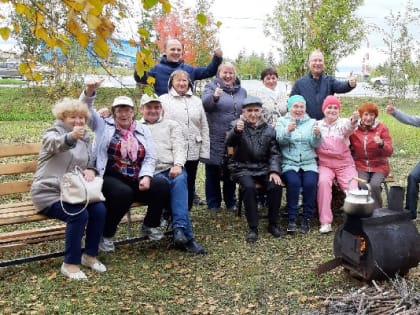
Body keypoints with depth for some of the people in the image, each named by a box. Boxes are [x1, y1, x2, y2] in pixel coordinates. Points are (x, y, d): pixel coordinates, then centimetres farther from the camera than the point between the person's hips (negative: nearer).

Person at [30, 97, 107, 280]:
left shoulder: (85, 138, 16)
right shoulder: (54, 133, -5)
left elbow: (91, 162, 18)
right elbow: (56, 143, -31)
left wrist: (91, 170, -9)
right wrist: (71, 137, -55)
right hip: (49, 193, -6)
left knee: (100, 209, -19)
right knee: (79, 214, -30)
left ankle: (90, 255, -2)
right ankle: (70, 264, -17)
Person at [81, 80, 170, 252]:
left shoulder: (143, 130, 15)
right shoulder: (104, 125, 10)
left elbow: (150, 158, 8)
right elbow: (86, 108, -1)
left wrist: (146, 177, -9)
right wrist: (89, 90, -21)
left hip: (136, 180, 4)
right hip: (110, 178, -3)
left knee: (162, 185, -19)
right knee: (124, 192, -35)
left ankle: (149, 226, 4)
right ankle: (105, 235, -12)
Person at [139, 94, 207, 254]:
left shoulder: (171, 125, 23)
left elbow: (180, 146, 8)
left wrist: (178, 165, -10)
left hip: (174, 169, 1)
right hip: (153, 172, -1)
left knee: (179, 180, -33)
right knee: (166, 184, -32)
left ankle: (179, 229, -39)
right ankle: (186, 236, -32)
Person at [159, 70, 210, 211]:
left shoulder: (197, 101, 15)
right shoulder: (163, 100, 2)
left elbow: (204, 128, 13)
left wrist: (204, 150, 5)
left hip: (193, 151, 4)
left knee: (189, 185, 11)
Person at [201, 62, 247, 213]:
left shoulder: (242, 91, 12)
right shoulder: (211, 87, -2)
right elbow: (205, 103, -23)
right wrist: (214, 96, -43)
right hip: (215, 138, -4)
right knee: (213, 172, 5)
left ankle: (230, 202, 27)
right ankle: (213, 204, 17)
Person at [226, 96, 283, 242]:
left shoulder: (268, 129, 9)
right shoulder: (237, 125, 1)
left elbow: (274, 153, 7)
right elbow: (229, 142, -20)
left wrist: (274, 171, -11)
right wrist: (236, 130, -43)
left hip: (263, 168, 3)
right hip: (243, 167, -2)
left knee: (275, 186, -23)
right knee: (249, 187, -31)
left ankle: (273, 224, -5)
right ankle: (252, 228, -19)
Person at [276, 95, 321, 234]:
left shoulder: (312, 122, 13)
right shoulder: (282, 121, 9)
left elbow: (316, 144, 0)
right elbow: (280, 141, -8)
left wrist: (317, 135, -22)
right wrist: (288, 130, -28)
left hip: (309, 163, 1)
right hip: (289, 163, -1)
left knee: (310, 183, -26)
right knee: (294, 182, -29)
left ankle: (307, 219, -12)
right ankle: (291, 219, -20)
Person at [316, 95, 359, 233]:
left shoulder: (343, 123, 2)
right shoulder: (317, 125, 9)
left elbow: (349, 128, -24)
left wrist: (354, 120, -47)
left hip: (345, 164, 0)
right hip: (325, 164, 0)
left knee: (353, 188, -22)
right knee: (323, 181, -31)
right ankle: (325, 222, -27)